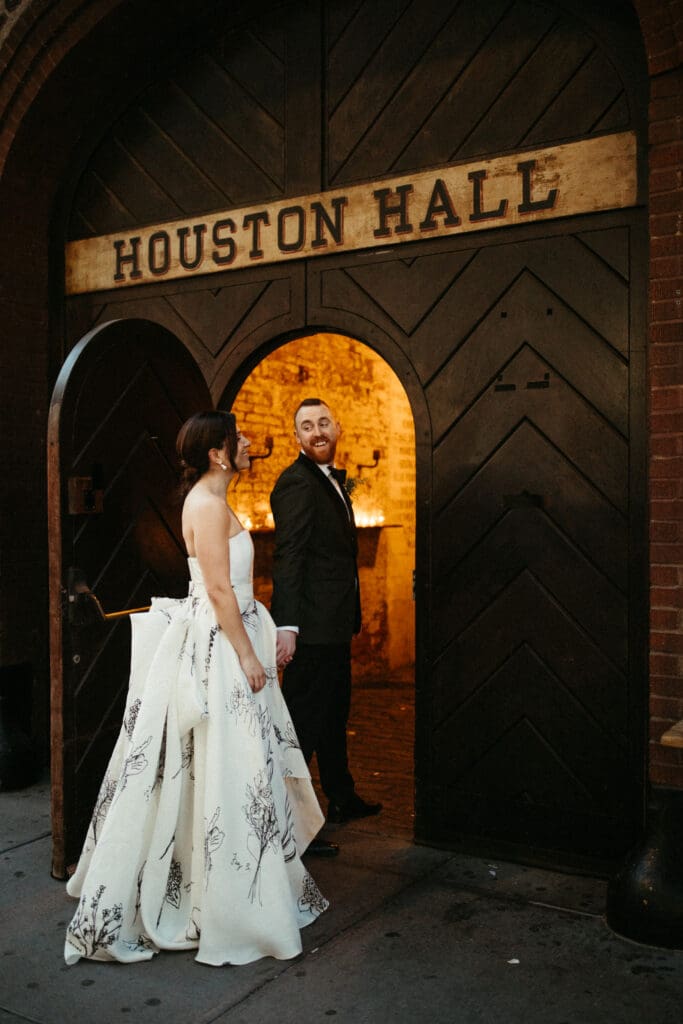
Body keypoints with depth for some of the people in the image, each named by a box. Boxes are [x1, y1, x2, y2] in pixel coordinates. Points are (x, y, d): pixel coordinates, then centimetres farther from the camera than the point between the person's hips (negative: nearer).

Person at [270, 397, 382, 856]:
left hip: (335, 626, 10)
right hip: (311, 627, -10)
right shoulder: (296, 483, -15)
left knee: (335, 714, 23)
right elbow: (288, 558, -23)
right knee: (303, 723, -2)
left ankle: (342, 798, 41)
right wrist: (287, 625, -29)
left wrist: (350, 617, 18)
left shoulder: (334, 479, 15)